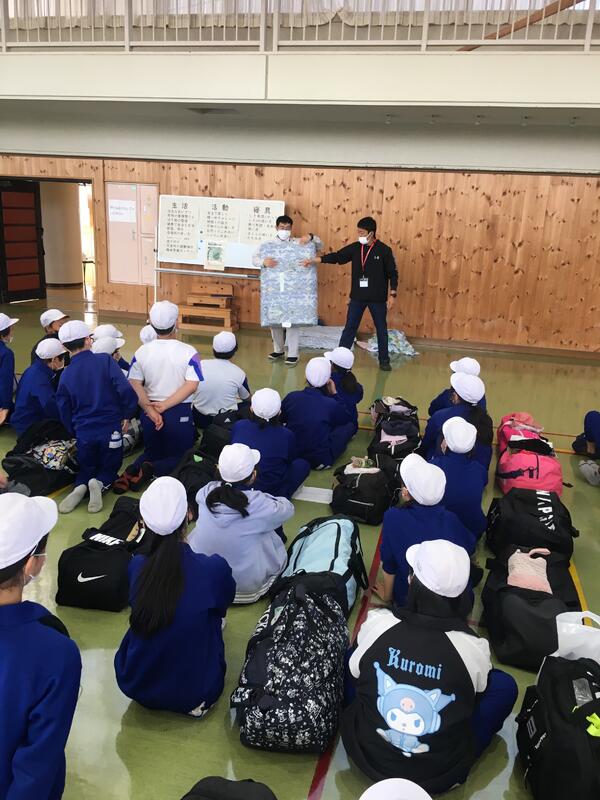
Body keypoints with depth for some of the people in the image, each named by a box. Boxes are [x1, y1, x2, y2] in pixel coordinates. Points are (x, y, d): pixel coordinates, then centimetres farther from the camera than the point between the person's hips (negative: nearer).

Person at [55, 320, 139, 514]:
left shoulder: (65, 375, 1)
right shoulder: (105, 360, -10)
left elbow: (65, 413, 7)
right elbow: (126, 391, -19)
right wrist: (128, 414, -2)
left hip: (83, 433, 2)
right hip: (111, 430, -2)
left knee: (86, 469, 25)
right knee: (109, 469, 20)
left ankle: (80, 485, -9)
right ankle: (100, 484, -14)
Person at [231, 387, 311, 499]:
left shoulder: (239, 426, -11)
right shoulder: (287, 436, -17)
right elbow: (291, 460, 4)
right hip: (270, 491, -4)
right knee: (303, 464, 13)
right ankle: (280, 497, 3)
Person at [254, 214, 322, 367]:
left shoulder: (299, 243, 4)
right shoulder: (267, 245, 7)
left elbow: (320, 246, 7)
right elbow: (254, 259, 3)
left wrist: (311, 237, -13)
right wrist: (263, 262, -19)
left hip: (293, 290, -2)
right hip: (273, 289, 2)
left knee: (292, 321, -3)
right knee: (273, 320, 9)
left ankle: (293, 354, 4)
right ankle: (278, 350, 25)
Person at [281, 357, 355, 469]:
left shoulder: (291, 397, -10)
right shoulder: (331, 404, -18)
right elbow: (348, 419, 4)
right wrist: (334, 394, 3)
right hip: (320, 460, -4)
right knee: (350, 425, 8)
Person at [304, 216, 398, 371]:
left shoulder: (384, 250, -8)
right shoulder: (355, 248, 1)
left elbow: (393, 273, -5)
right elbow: (336, 257, 3)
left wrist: (392, 294, -8)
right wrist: (313, 260, -2)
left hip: (378, 298, -2)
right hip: (357, 297, 3)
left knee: (381, 329, 8)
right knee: (350, 328, 6)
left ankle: (384, 360, 21)